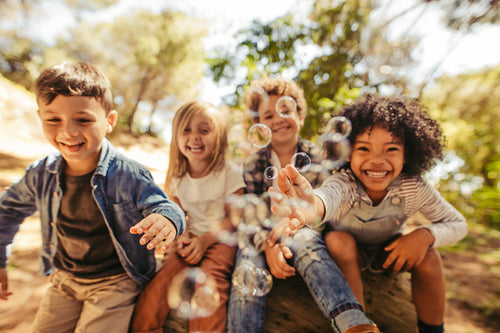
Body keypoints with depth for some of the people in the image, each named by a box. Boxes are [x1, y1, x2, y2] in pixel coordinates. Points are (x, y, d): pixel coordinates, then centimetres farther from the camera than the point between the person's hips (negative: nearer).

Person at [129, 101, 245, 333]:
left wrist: (205, 240, -18)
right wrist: (182, 236, -6)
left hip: (221, 238, -3)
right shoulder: (177, 177, 3)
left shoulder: (229, 173, -11)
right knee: (162, 278, -17)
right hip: (192, 238, 4)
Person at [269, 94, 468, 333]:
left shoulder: (414, 188, -24)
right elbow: (331, 193, -59)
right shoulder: (345, 182, -34)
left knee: (428, 256, -23)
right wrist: (314, 205, -84)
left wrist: (425, 235, -32)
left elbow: (457, 224, -10)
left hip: (388, 252, 2)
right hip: (348, 252, -2)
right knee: (338, 240, -33)